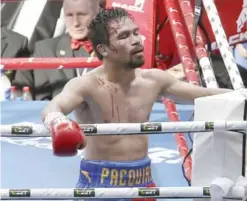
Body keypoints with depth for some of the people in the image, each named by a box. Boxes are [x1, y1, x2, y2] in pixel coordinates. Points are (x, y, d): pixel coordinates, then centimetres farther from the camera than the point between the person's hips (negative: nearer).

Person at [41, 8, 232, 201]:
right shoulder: (87, 85, -17)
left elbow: (205, 94, 9)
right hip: (99, 183, -5)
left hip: (143, 181, 6)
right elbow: (52, 109, -37)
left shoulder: (153, 80, 0)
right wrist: (58, 123, -59)